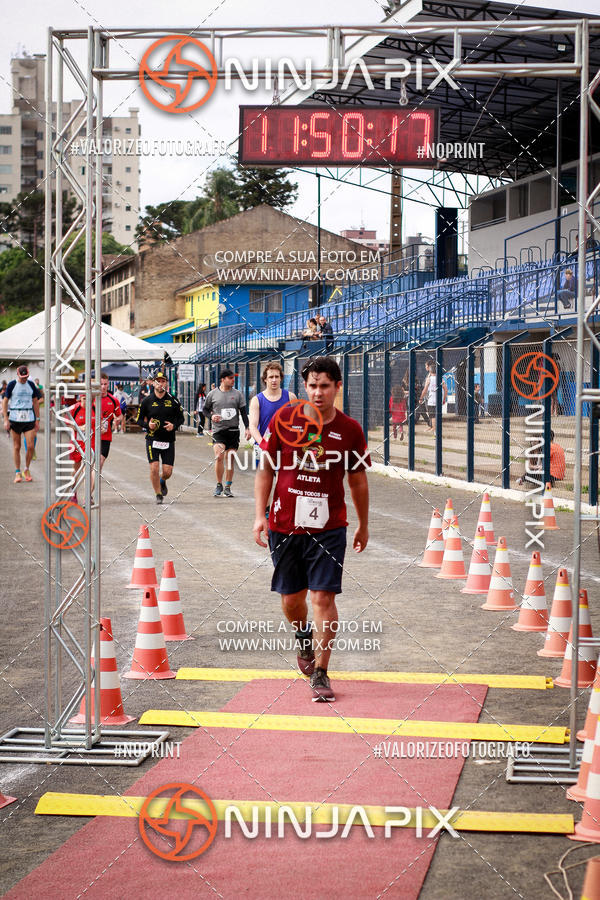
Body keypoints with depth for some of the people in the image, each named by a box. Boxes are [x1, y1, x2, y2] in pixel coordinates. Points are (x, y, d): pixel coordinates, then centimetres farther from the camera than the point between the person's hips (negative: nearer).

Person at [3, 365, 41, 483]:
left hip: (29, 419, 2)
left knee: (30, 446, -5)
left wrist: (37, 420, 11)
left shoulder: (31, 384, 8)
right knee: (17, 447, 0)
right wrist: (6, 420, -7)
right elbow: (5, 401, 0)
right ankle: (18, 473, 8)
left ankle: (26, 470, 14)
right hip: (15, 419, -2)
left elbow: (36, 402, 15)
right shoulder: (12, 384, -1)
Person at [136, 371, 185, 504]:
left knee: (168, 471, 0)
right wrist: (147, 425, -14)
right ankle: (158, 495, 7)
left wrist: (174, 426, -9)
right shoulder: (147, 401, 0)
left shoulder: (173, 400, 2)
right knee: (154, 468, -11)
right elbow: (139, 419, 6)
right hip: (152, 439, -1)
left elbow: (181, 417, 11)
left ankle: (162, 481, 36)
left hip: (169, 440, 1)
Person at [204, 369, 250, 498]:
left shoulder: (237, 394, 7)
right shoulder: (212, 394, 3)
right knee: (219, 457, -17)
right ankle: (219, 486, -3)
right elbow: (205, 409, 13)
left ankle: (227, 488, 13)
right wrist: (211, 416, -8)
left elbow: (243, 412, 9)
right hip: (218, 430, -2)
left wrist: (247, 428, 0)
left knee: (230, 459, 3)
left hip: (233, 430, 2)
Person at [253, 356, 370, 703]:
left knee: (324, 597, -9)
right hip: (285, 525, 2)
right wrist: (260, 515, -2)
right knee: (291, 599, 11)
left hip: (329, 528, -1)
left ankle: (320, 673, 1)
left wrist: (364, 526, 16)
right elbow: (266, 469, 5)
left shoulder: (350, 430, -2)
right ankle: (305, 641, 44)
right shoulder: (284, 420, -2)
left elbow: (358, 481, 9)